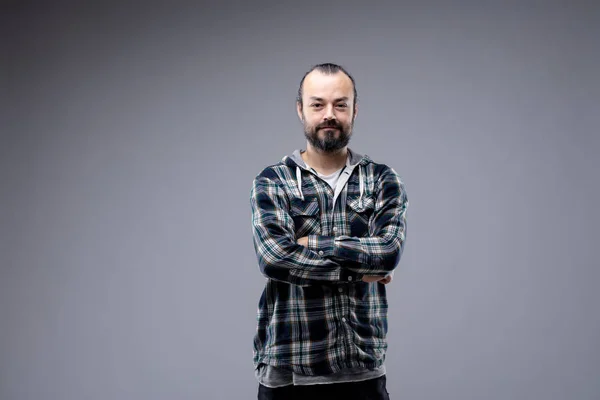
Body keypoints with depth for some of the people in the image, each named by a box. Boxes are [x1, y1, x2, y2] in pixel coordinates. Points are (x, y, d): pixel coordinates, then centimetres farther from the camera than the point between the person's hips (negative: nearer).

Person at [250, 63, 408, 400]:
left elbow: (389, 251, -11)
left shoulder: (382, 181, 5)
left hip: (363, 370, 1)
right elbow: (275, 257, -15)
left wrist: (314, 244, -11)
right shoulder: (271, 183, 2)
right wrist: (357, 268, -11)